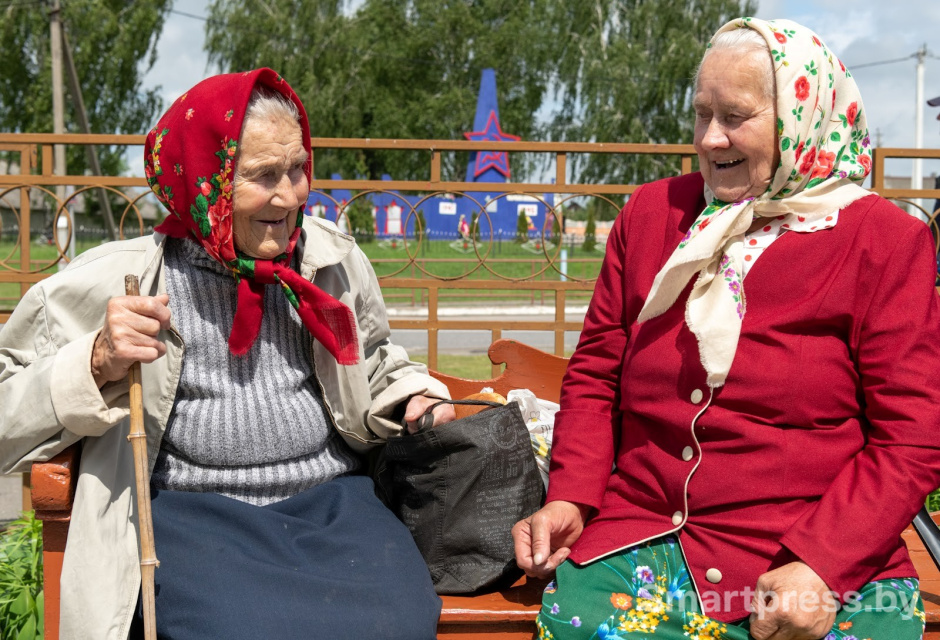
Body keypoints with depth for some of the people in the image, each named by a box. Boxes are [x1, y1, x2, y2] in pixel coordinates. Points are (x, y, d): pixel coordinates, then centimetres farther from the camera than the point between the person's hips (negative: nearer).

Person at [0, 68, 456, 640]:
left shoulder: (334, 260, 11)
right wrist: (98, 363, -14)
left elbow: (374, 367, 29)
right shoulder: (114, 281, -1)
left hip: (332, 498, 3)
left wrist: (413, 401, 8)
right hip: (190, 509, -3)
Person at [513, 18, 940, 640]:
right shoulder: (651, 211, 11)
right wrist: (568, 497, -1)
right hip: (637, 536, 2)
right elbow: (595, 373, 14)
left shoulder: (883, 239, 0)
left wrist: (822, 565, -16)